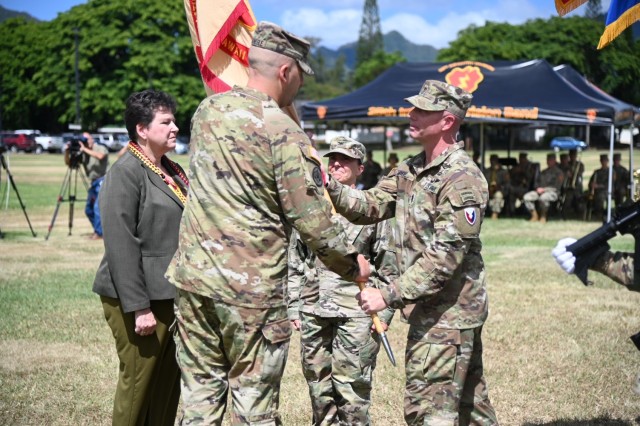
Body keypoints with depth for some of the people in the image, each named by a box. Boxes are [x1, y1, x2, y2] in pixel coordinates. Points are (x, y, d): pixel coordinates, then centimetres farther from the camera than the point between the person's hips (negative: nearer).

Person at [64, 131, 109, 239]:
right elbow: (68, 162, 12)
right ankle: (97, 230, 23)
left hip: (103, 180, -8)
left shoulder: (100, 148, -5)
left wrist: (85, 149, -24)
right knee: (89, 209, 10)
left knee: (97, 206, -17)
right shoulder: (82, 153, 12)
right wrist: (67, 152, -5)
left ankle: (99, 233, -11)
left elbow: (100, 156, -29)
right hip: (94, 182, 8)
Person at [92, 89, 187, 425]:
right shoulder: (125, 173, -12)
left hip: (174, 294, 8)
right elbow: (121, 246, -18)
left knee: (169, 384, 12)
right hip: (143, 299, -8)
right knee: (138, 382, 0)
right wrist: (138, 307, -21)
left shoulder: (172, 171, 14)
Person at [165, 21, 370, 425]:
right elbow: (314, 223, -14)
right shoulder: (285, 133, -14)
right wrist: (353, 265, 4)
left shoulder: (208, 109, 6)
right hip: (252, 290, -6)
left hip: (193, 275, 6)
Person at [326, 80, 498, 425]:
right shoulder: (411, 170, 11)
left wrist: (389, 296, -26)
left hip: (447, 314, -9)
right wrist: (328, 187, -12)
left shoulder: (462, 178, -18)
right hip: (429, 309, 9)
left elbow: (445, 256, -24)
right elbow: (371, 206, 5)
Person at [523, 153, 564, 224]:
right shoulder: (544, 172, 26)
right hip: (540, 191, 6)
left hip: (552, 192, -6)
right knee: (526, 197, -20)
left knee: (543, 197, -42)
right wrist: (538, 188, -1)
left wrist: (544, 189, -13)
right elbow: (537, 182, 25)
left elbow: (557, 186, -6)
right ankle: (535, 216, -13)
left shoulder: (558, 172, 5)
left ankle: (543, 216, -21)